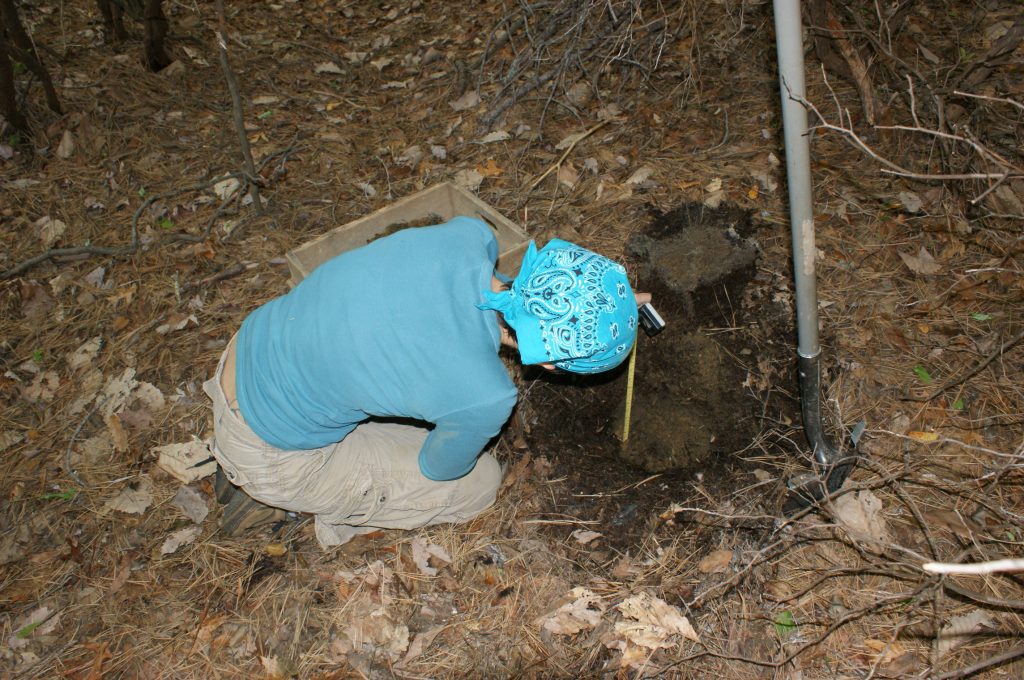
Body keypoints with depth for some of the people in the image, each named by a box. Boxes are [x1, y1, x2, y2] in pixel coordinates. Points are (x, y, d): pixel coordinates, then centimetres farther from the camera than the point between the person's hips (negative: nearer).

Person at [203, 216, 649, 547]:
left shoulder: (467, 235, -19)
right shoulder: (487, 397, -32)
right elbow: (440, 468, -7)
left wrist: (605, 302, 11)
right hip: (270, 457, -5)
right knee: (479, 482, 7)